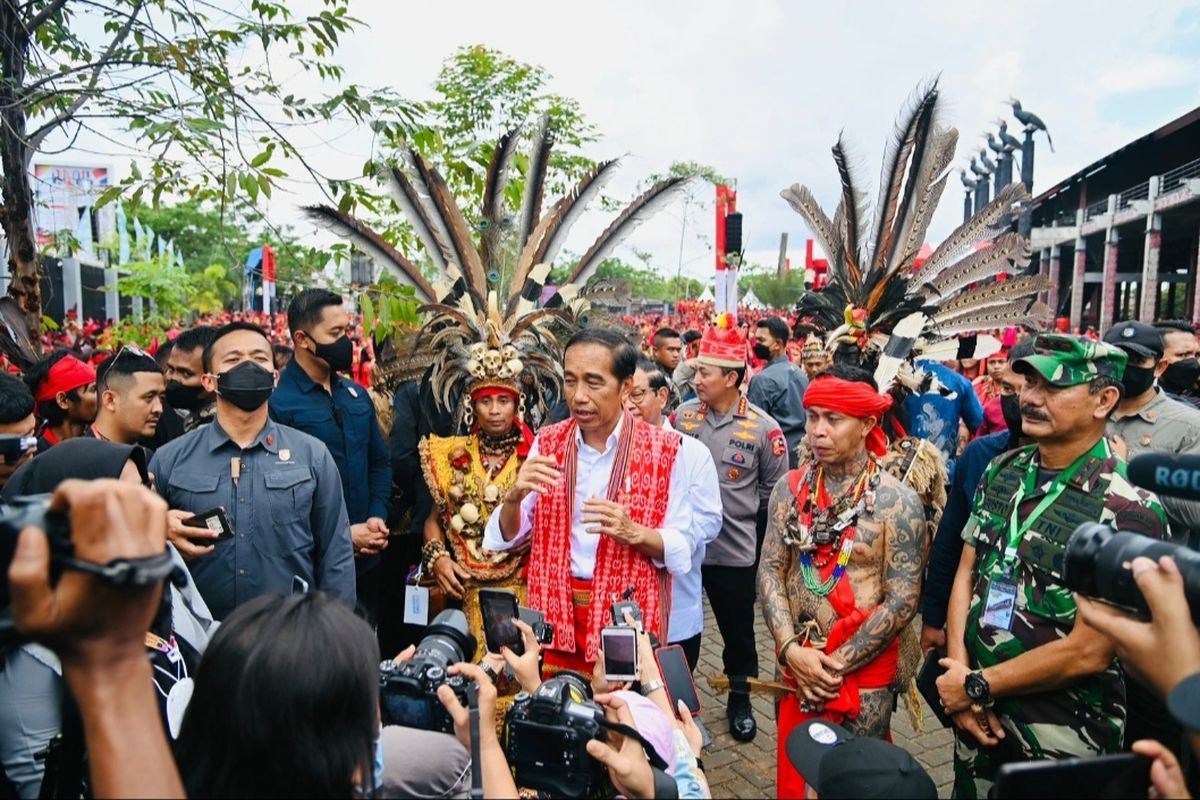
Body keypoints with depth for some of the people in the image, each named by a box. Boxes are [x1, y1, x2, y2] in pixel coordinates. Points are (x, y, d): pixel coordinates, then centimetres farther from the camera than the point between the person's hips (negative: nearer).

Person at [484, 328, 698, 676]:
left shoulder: (663, 449, -9)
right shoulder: (547, 442, 0)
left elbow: (681, 549, -6)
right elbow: (507, 537, 2)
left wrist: (633, 532, -25)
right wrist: (514, 497, -18)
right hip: (555, 615, 3)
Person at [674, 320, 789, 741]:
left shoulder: (763, 429, -12)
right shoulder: (683, 415, -3)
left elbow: (775, 489, -1)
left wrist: (740, 512, 0)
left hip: (735, 551, -2)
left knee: (738, 632, 16)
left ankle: (740, 701, 39)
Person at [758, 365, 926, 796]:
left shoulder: (897, 501, -13)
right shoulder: (790, 487, -2)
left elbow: (902, 601, -14)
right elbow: (770, 569, -3)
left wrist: (834, 665, -15)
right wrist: (791, 650, -15)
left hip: (864, 670, -3)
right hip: (794, 662, 3)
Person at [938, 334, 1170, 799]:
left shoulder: (1129, 510, -20)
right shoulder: (1002, 471, -1)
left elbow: (1088, 652, -20)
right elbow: (966, 571, 2)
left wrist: (977, 686, -13)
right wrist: (958, 671, -10)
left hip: (1061, 735, -5)